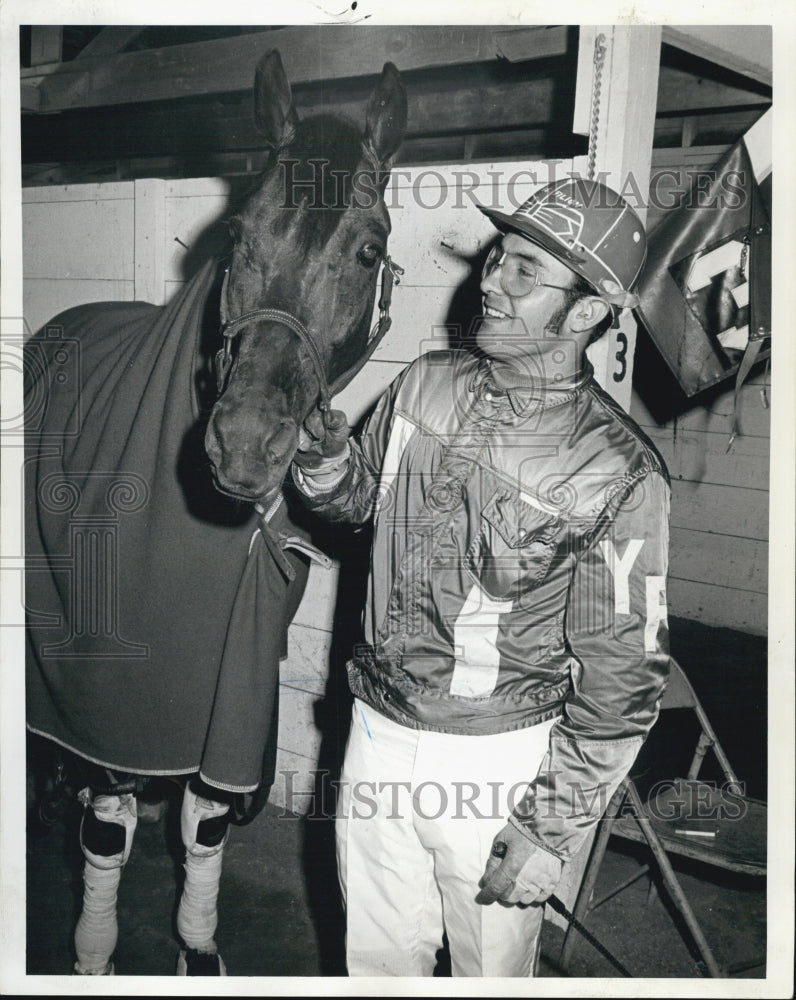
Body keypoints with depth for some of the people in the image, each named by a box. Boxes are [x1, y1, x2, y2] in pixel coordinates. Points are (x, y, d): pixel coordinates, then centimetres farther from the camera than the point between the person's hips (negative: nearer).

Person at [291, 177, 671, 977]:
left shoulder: (618, 474, -18)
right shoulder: (424, 384, -3)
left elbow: (622, 675, -13)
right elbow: (359, 503, 13)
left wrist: (551, 829, -12)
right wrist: (328, 461, -11)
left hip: (499, 759, -4)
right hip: (377, 730, 4)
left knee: (491, 966, 19)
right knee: (375, 955, 22)